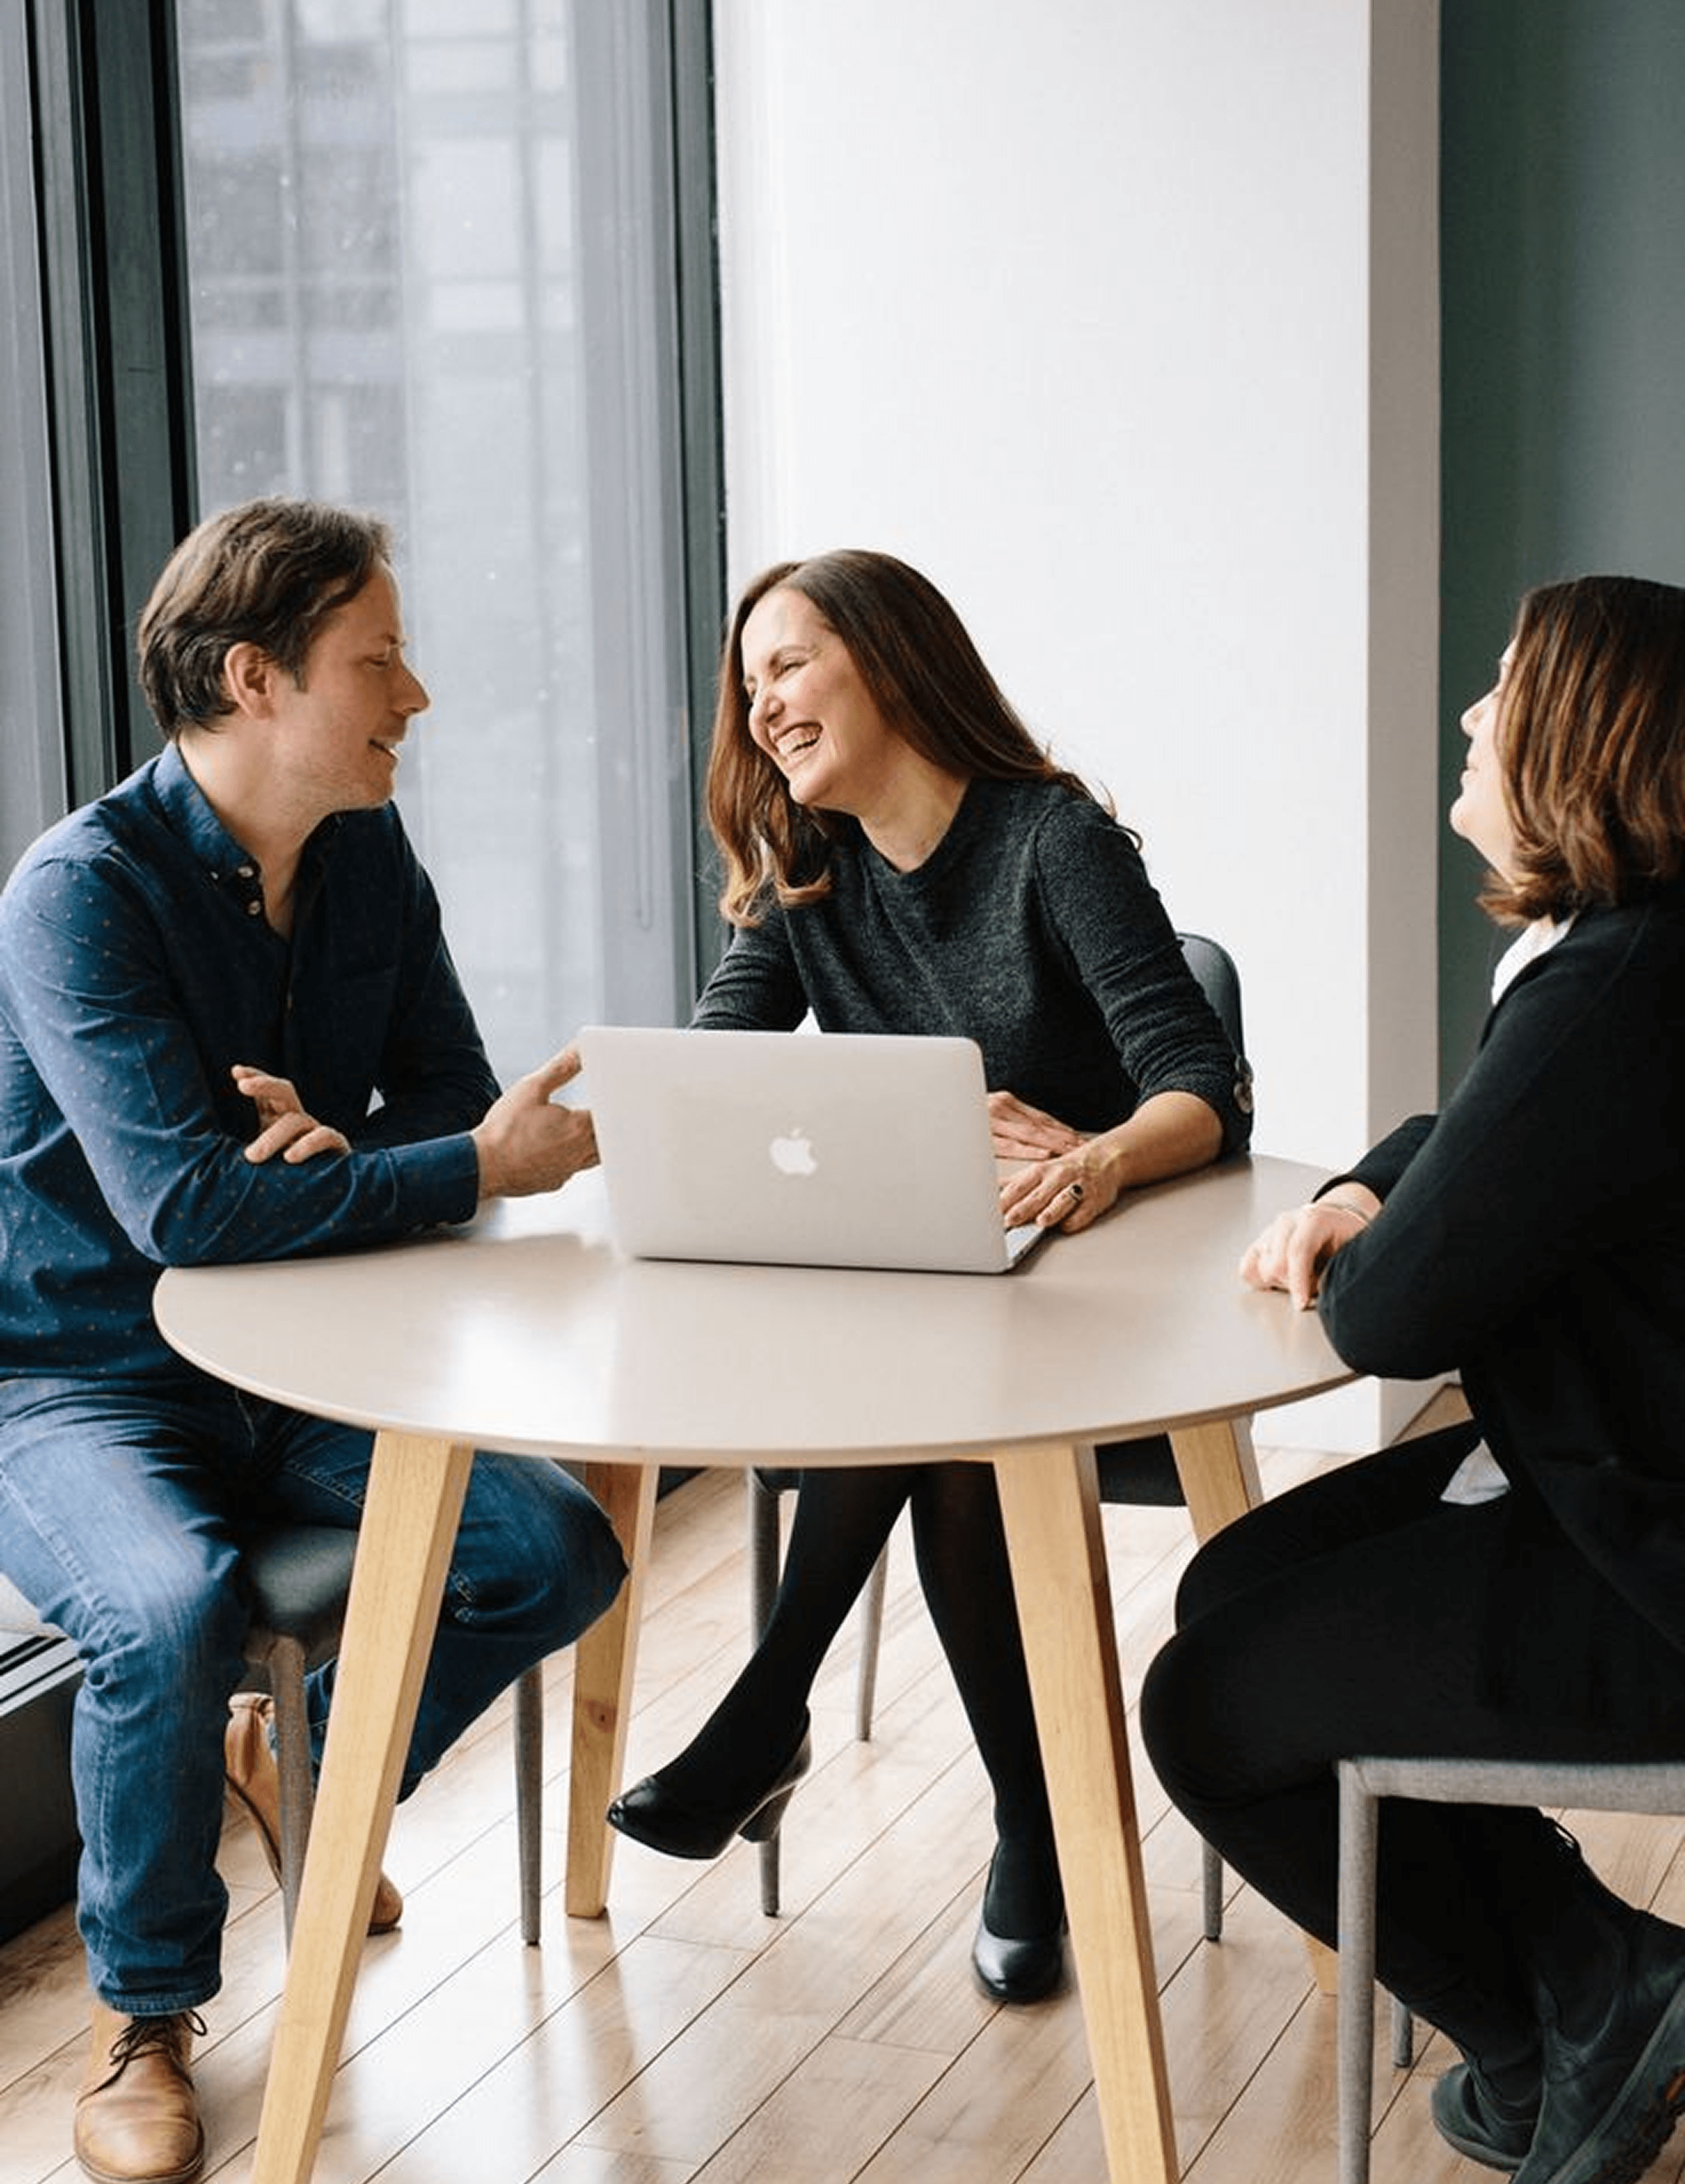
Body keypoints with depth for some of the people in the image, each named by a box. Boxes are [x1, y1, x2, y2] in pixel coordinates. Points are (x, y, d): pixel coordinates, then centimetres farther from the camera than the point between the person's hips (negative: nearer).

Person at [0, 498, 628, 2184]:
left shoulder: (371, 861, 3)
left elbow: (455, 1113, 4)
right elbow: (185, 1203, -30)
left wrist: (338, 1155, -19)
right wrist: (477, 1171, -25)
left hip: (297, 1376, 6)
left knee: (561, 1553, -11)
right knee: (173, 1603, -35)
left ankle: (311, 1772, 20)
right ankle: (143, 2015, -7)